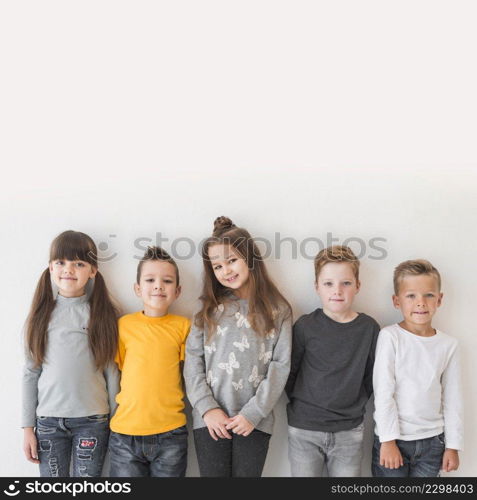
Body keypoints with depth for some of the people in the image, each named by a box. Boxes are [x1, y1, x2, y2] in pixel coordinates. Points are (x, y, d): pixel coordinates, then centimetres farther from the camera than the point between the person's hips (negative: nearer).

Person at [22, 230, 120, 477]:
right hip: (48, 419, 2)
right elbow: (30, 373, 4)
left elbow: (111, 372, 0)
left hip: (93, 420, -1)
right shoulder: (43, 313, 3)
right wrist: (28, 427, 3)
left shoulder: (104, 314, -2)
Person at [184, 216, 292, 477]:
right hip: (211, 420, 1)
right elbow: (193, 360, 1)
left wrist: (253, 413, -10)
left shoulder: (277, 310, 1)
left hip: (255, 421, -1)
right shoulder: (209, 309, 6)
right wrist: (207, 408, -9)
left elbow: (280, 365, -4)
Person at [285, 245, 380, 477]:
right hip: (304, 429, -1)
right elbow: (289, 372, 1)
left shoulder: (369, 328, -2)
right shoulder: (305, 326, -7)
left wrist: (354, 405, 2)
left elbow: (371, 377, 7)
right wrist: (303, 404, -3)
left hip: (349, 432, 1)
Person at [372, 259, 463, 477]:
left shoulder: (448, 344, 1)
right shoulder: (390, 337, -11)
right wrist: (388, 440, -13)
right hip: (393, 440, -3)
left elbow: (452, 399, 6)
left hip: (432, 442, 3)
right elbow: (383, 392, -12)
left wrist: (453, 445, 6)